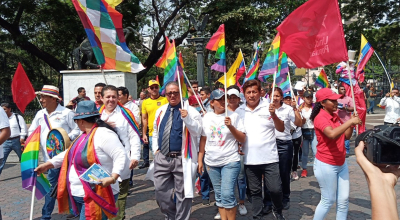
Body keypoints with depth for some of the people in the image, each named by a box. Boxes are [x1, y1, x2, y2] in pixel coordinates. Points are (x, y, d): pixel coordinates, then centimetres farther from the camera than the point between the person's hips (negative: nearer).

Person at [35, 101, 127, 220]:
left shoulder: (103, 134, -19)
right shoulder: (84, 135, 13)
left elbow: (121, 156, -25)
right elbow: (70, 153, 23)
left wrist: (113, 177, -36)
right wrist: (47, 165, 21)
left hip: (96, 196, -10)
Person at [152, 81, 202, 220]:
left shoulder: (190, 111, -5)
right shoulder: (160, 111, 11)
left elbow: (197, 132, -15)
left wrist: (187, 118, -29)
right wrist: (155, 149, 13)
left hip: (182, 159, -5)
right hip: (162, 158, 5)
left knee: (182, 194, 5)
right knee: (161, 191, 12)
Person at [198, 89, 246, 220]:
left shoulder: (233, 116, -3)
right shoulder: (207, 117, 6)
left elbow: (242, 139, -5)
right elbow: (203, 140, 11)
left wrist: (231, 126, -18)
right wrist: (200, 160, 9)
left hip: (230, 161, -3)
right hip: (211, 162, 4)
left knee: (227, 194, -12)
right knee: (219, 195, 10)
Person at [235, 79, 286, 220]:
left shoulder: (268, 107, -2)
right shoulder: (239, 111, 4)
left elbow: (281, 129, -4)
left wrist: (273, 115, -21)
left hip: (269, 158, -2)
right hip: (249, 159, 2)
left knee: (275, 188, 1)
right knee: (255, 191, 12)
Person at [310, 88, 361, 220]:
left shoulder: (335, 116, 7)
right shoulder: (320, 118, -19)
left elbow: (346, 136, 12)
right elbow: (332, 134, -37)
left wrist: (352, 124, -5)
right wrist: (350, 121, -31)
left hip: (341, 164, 8)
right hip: (326, 165, -8)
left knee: (344, 200, 12)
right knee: (328, 201, 4)